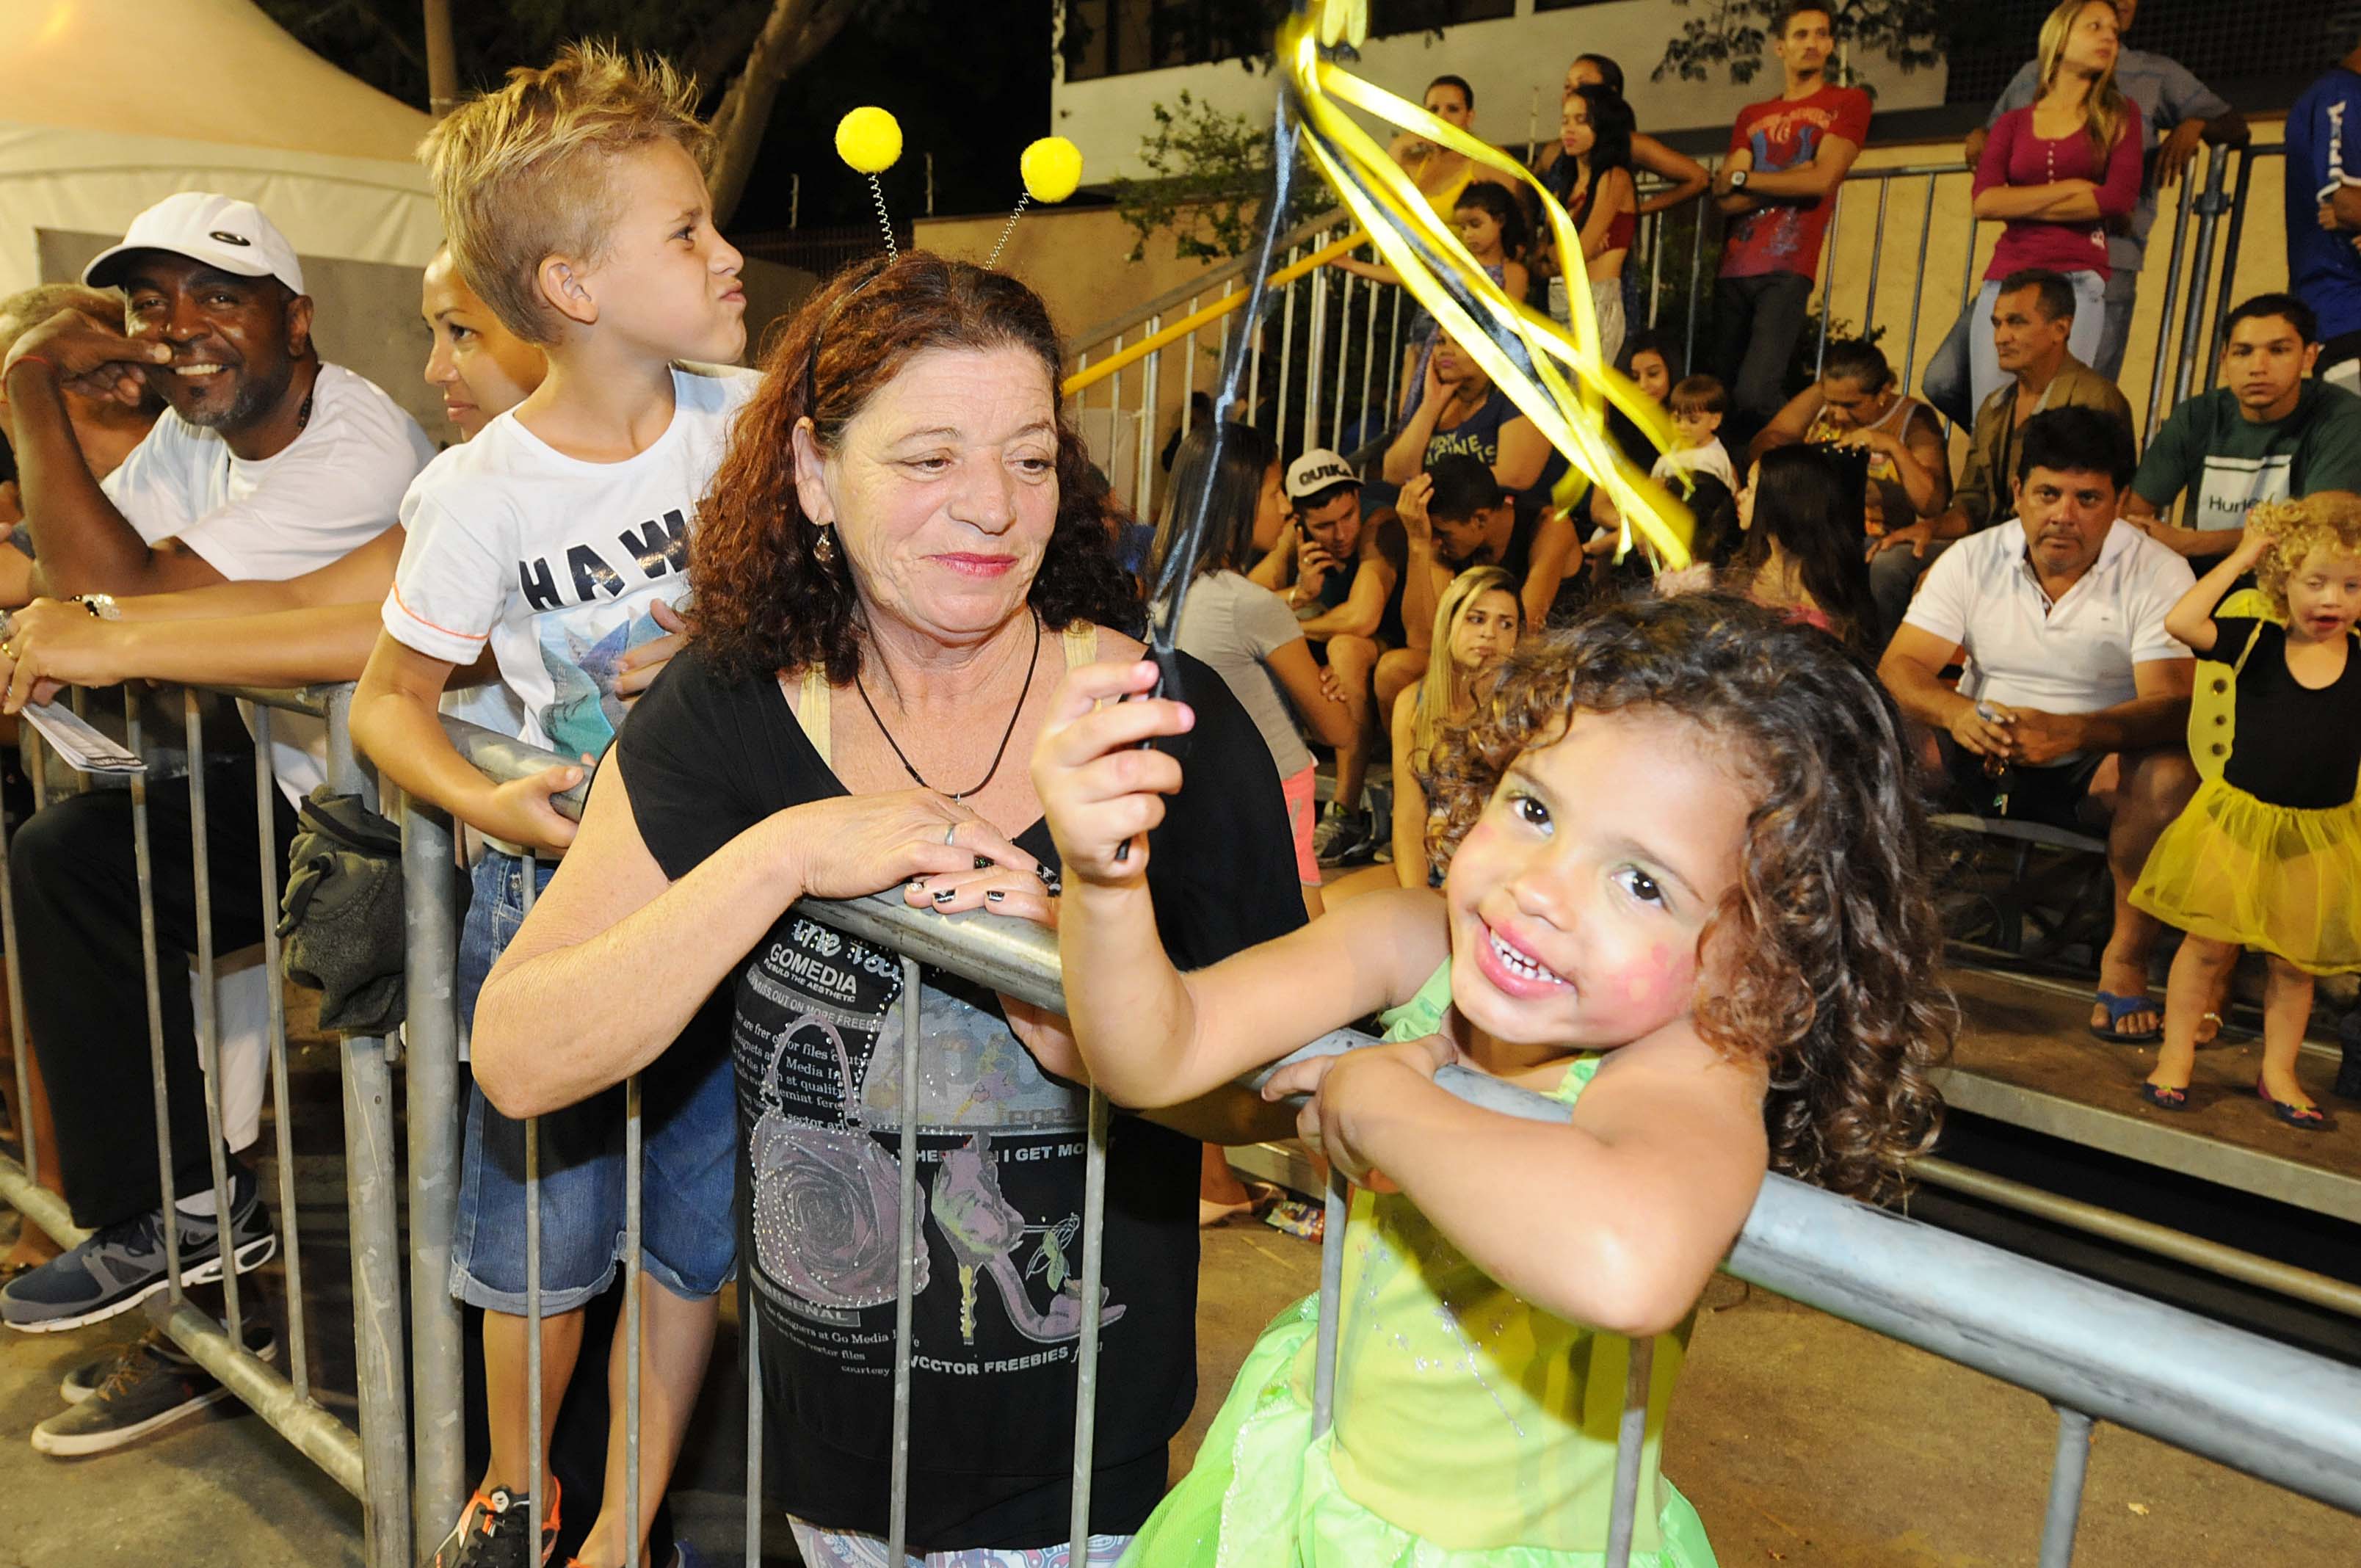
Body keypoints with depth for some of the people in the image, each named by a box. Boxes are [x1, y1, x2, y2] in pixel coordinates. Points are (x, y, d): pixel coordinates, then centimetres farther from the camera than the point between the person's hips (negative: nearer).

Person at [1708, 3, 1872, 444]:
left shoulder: (1848, 103, 9)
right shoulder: (1752, 117, 21)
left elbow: (1821, 181, -7)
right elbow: (1725, 200, 7)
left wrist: (1742, 179, 2)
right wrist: (1792, 179, -5)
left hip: (1787, 269, -5)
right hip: (1734, 268, 5)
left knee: (1756, 396, -22)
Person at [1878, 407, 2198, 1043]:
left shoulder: (2158, 574, -10)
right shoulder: (1972, 560, -3)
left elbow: (2172, 705, -22)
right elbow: (1898, 668, -13)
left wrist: (2069, 732, -44)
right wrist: (1957, 714, -37)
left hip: (2096, 773, -1)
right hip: (1980, 764, 2)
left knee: (2171, 772, -33)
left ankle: (2125, 958, -17)